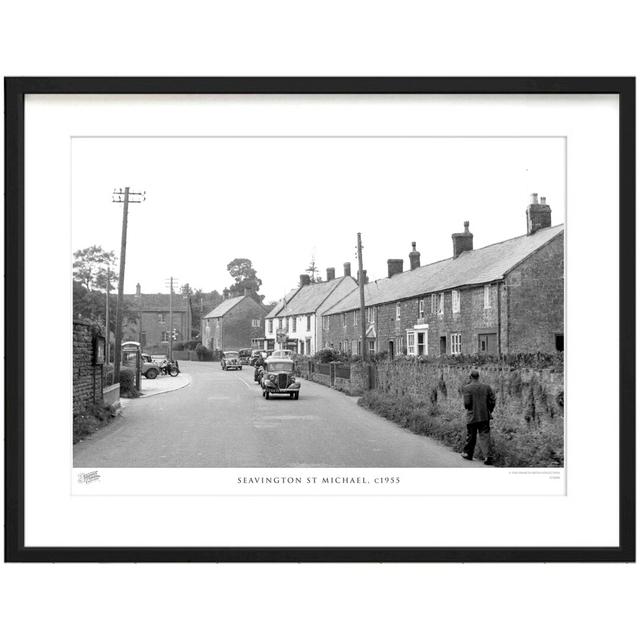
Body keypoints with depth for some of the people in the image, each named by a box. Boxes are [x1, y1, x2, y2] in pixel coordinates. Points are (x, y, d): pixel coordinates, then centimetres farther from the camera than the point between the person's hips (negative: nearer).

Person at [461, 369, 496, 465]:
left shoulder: (467, 388, -9)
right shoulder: (486, 387, 2)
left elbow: (467, 402, -13)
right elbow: (493, 400, 1)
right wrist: (489, 410, 13)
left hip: (472, 416, -2)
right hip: (485, 416, 2)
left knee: (470, 435, 13)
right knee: (484, 436, 2)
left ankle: (467, 454, 28)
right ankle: (487, 456, -11)